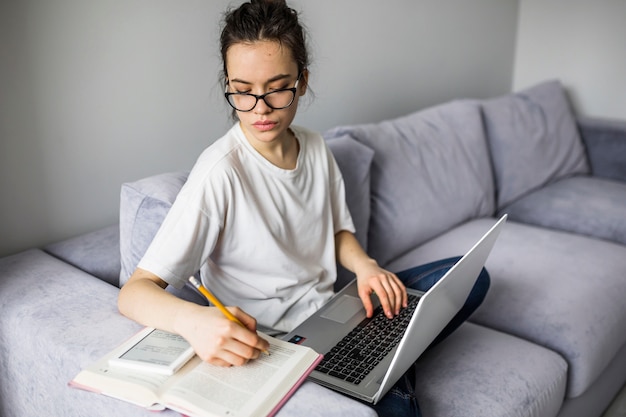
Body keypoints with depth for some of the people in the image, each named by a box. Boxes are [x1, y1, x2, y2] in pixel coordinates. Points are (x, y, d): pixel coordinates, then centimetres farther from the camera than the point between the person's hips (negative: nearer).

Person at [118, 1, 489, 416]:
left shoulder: (315, 148, -1)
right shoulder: (220, 172, -23)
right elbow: (135, 291, -25)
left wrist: (365, 266, -9)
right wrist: (193, 320, -47)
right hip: (270, 341, -7)